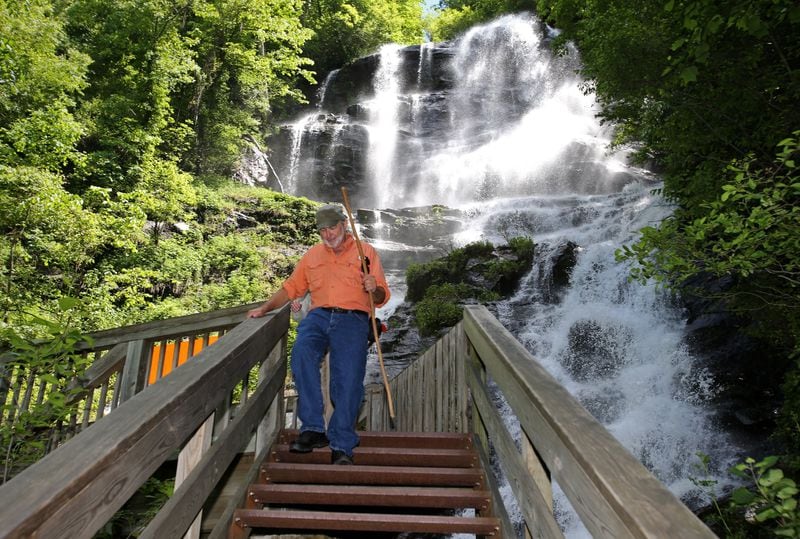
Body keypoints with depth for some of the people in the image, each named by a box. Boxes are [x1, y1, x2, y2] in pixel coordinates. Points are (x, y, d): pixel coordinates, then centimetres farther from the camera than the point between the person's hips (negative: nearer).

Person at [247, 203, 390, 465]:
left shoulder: (366, 252, 15)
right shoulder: (313, 254, 25)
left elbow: (382, 297, 11)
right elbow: (291, 287, 27)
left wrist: (373, 289, -12)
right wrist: (265, 308, 15)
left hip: (352, 318, -2)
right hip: (318, 316, 2)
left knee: (348, 379, -17)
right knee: (301, 354, -28)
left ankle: (342, 445, -11)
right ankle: (312, 429, -23)